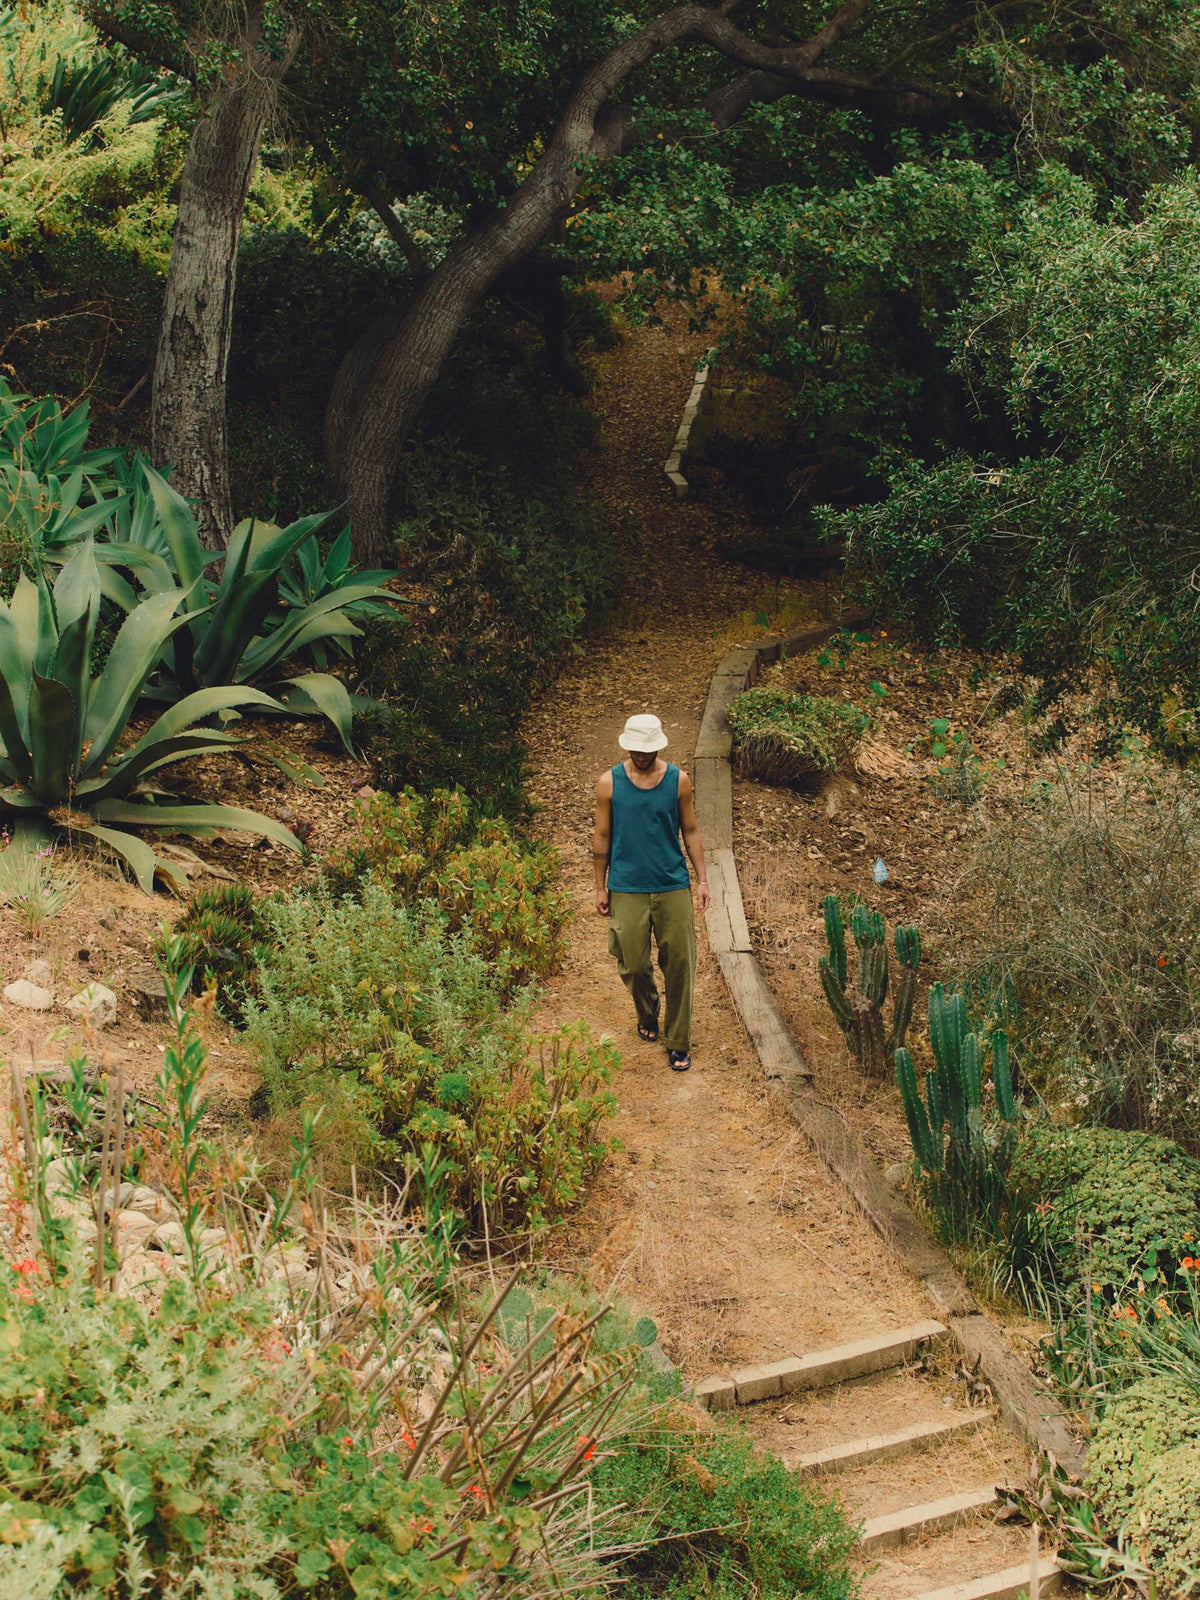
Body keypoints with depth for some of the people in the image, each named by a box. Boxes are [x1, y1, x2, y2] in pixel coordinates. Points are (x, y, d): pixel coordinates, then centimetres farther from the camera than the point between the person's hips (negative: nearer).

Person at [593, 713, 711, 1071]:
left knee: (679, 965, 1)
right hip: (626, 889, 0)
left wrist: (703, 880, 4)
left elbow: (691, 831, 8)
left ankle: (678, 1043, 13)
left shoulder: (678, 780, -1)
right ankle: (647, 1017, 36)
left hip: (673, 887, 0)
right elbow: (602, 837, 5)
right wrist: (600, 887, 6)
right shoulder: (609, 783, -3)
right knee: (633, 964, 5)